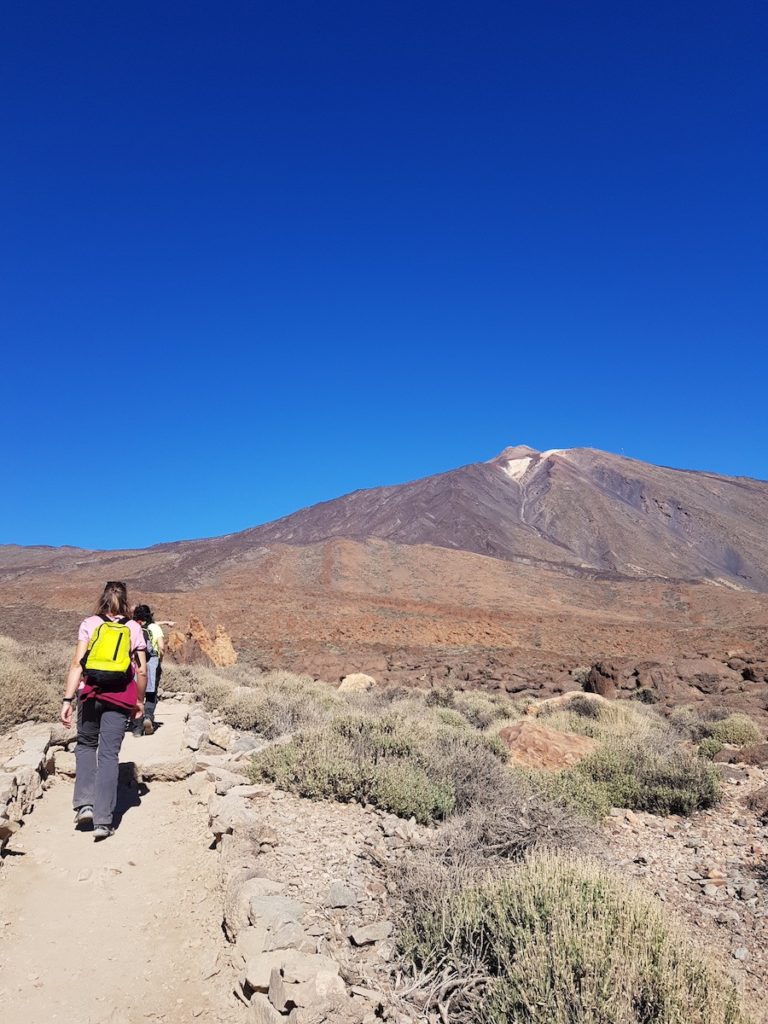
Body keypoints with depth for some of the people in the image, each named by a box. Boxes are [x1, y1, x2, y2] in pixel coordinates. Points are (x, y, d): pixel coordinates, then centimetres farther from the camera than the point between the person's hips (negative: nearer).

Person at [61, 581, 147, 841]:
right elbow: (142, 671, 4)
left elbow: (77, 664, -5)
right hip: (120, 698, 0)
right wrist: (140, 701, 16)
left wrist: (67, 700, -5)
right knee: (109, 754, 4)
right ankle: (103, 821, 2)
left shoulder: (89, 624, 3)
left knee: (86, 745, 22)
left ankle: (84, 804, 9)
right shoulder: (134, 628, 5)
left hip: (90, 694, 0)